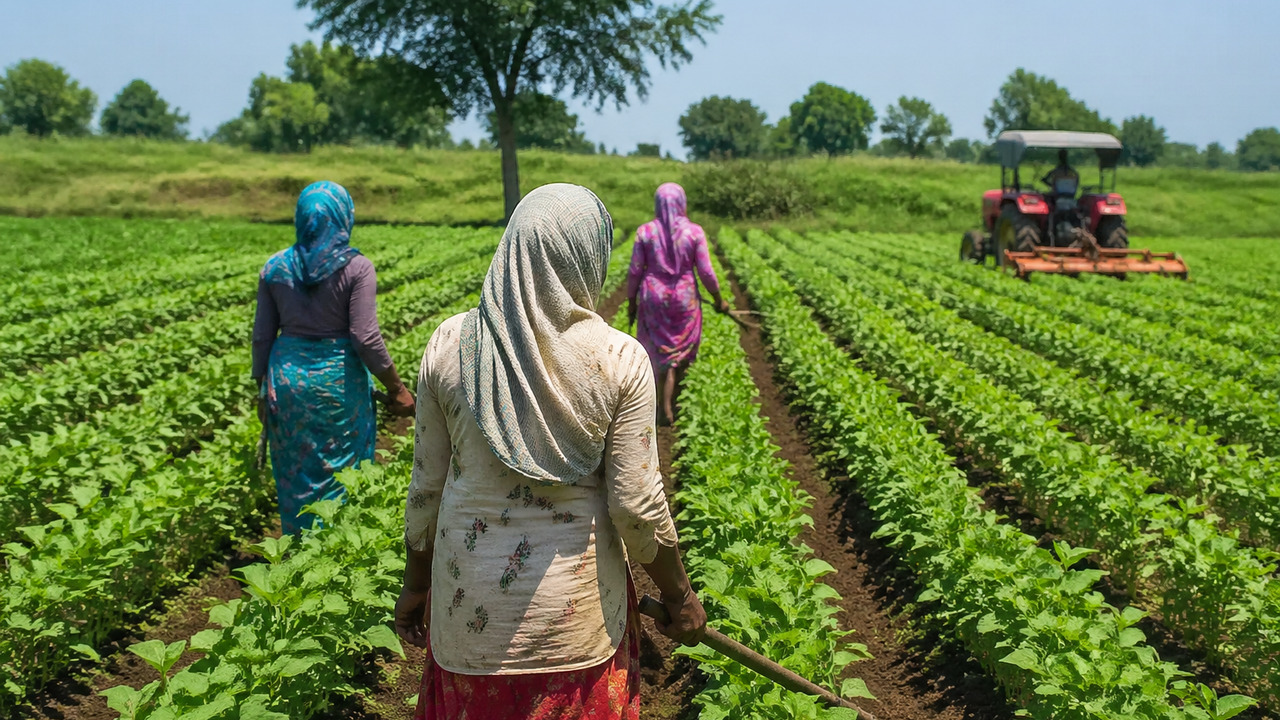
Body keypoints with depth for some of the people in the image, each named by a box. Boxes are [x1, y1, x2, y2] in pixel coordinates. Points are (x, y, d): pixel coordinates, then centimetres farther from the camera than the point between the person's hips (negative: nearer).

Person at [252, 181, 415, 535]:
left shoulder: (275, 267, 1)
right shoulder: (356, 268, -12)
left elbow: (262, 336, 4)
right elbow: (366, 339, -15)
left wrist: (262, 388, 16)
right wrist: (396, 388, -5)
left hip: (288, 378, 4)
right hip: (339, 381, -4)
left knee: (295, 477, 16)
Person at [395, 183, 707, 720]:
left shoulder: (449, 344, -8)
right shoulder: (620, 360, -15)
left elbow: (427, 485, -1)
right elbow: (638, 505, -12)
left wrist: (415, 584, 12)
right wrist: (680, 596, 3)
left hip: (471, 602, 2)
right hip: (576, 608, -2)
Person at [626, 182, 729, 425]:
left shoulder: (645, 231, -8)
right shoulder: (694, 232, -9)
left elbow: (635, 271, -6)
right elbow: (706, 272, -8)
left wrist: (631, 301, 7)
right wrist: (719, 300, 6)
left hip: (653, 298, 1)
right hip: (685, 299, 0)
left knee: (660, 351, 13)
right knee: (681, 351, 16)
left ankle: (667, 409, 11)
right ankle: (673, 401, 25)